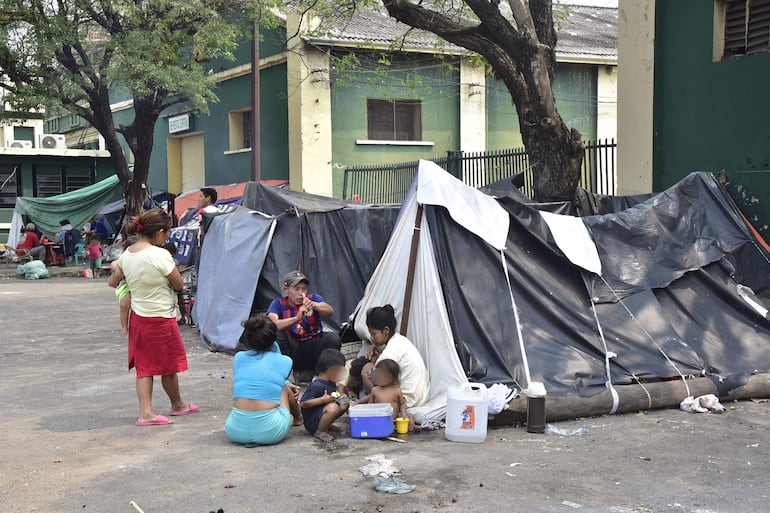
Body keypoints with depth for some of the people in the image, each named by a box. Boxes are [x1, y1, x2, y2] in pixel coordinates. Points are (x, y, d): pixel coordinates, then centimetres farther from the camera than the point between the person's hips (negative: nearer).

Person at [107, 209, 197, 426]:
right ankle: (178, 405, 32)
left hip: (138, 317, 6)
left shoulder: (126, 255, 0)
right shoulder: (160, 255, -22)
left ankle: (146, 412, 5)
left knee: (144, 366, 11)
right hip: (161, 319, -6)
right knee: (169, 365, 13)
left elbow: (112, 282, 13)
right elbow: (179, 284, -12)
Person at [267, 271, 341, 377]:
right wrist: (296, 318, -41)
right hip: (292, 350, -1)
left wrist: (313, 305, -44)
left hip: (313, 350, 1)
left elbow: (330, 311, -22)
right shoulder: (278, 304, -4)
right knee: (278, 334, -27)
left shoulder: (313, 298, -1)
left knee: (333, 338, -26)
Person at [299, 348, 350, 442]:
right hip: (312, 422, -10)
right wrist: (322, 400, -29)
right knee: (332, 408, -33)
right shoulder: (316, 386, -22)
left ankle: (326, 425, 10)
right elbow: (303, 403, -25)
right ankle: (319, 431, -14)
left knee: (345, 405, 9)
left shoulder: (331, 384, 7)